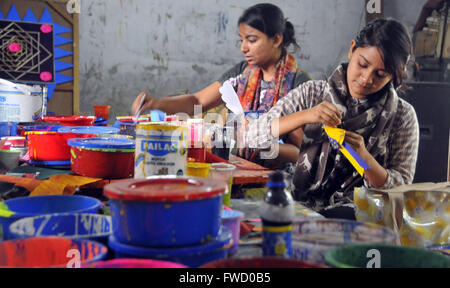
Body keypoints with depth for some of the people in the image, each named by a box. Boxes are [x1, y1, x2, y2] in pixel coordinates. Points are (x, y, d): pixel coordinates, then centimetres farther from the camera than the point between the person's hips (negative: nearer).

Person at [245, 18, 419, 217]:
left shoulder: (402, 115, 3)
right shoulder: (312, 94, 3)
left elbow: (402, 189, 3)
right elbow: (251, 135, -4)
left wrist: (364, 157, -16)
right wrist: (305, 116, -19)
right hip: (301, 207, 1)